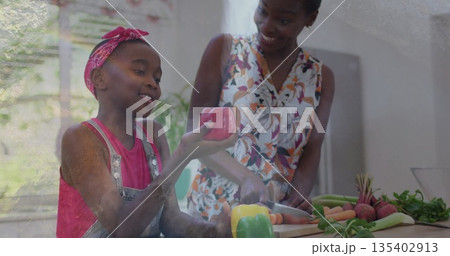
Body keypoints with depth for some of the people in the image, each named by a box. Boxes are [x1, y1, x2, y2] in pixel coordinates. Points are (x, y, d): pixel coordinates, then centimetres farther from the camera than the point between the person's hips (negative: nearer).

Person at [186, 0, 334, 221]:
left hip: (281, 214, 1)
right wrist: (246, 177, -20)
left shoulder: (321, 77, 7)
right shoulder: (224, 49, 0)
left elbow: (312, 150, 2)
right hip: (214, 208, -1)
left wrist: (300, 195, -18)